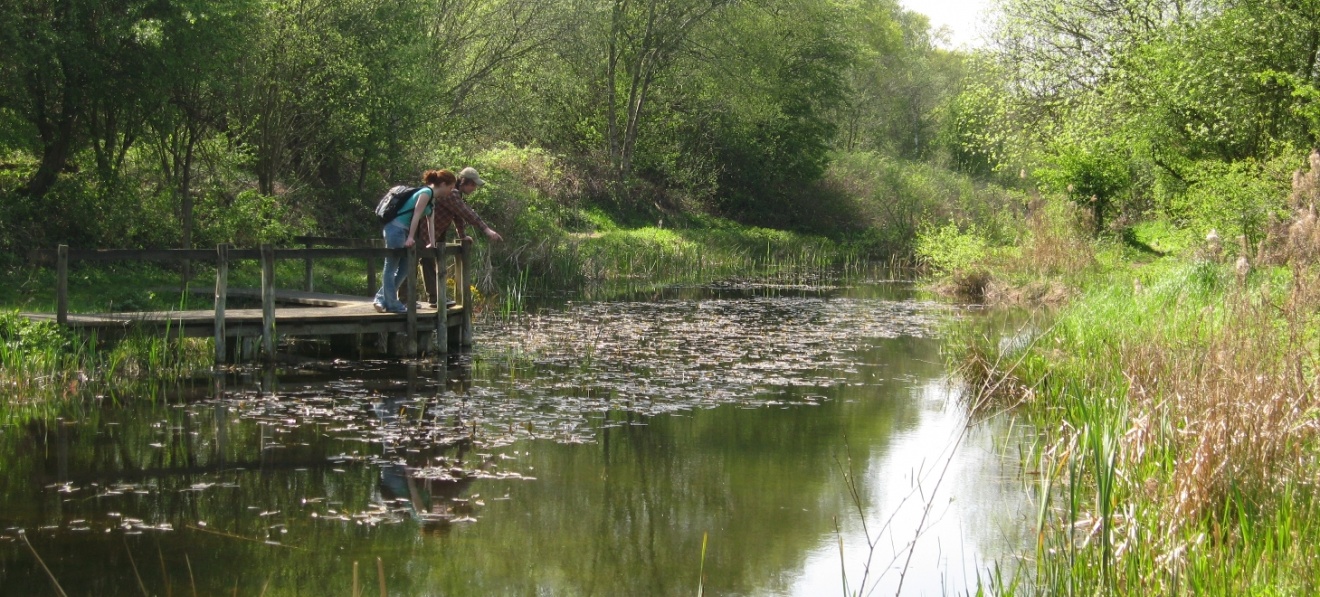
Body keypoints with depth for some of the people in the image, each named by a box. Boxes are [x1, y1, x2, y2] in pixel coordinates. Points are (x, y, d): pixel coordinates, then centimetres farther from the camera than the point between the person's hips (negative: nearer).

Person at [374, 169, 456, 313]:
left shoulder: (432, 198, 16)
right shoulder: (426, 193, -14)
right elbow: (416, 215, -20)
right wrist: (410, 238, -23)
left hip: (403, 231, 10)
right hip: (396, 229, -10)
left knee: (405, 268, 11)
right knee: (391, 267, -2)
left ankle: (382, 298, 17)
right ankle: (391, 304, 1)